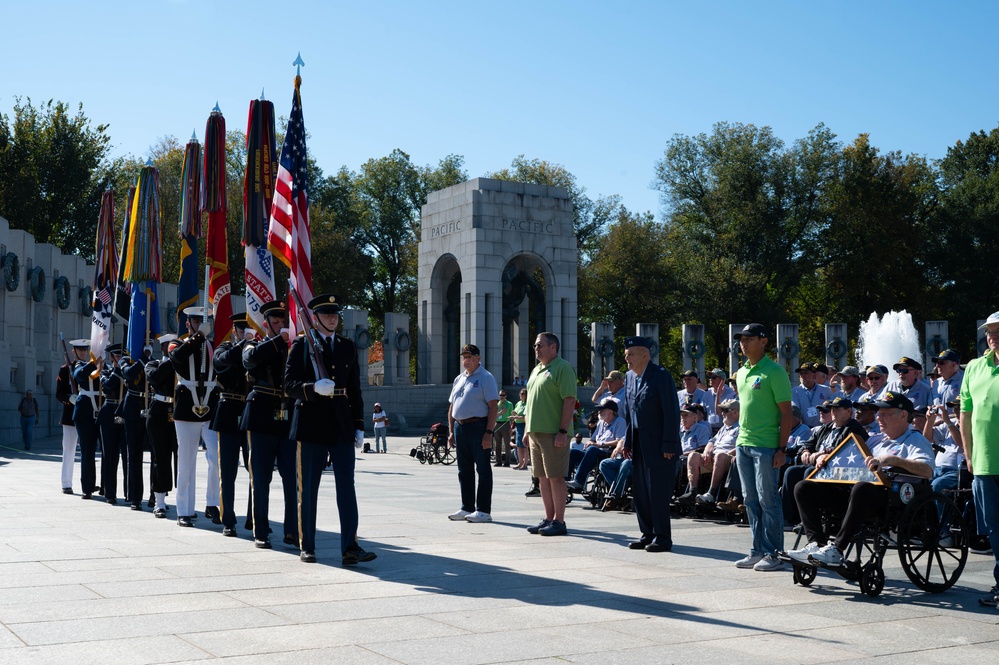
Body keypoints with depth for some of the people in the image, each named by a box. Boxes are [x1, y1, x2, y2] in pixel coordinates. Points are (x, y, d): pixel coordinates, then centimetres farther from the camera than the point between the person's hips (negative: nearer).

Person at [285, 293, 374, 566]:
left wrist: (359, 426, 8)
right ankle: (307, 547, 14)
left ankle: (350, 548, -7)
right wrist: (313, 388, -26)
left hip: (341, 426, 3)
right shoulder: (301, 345, 1)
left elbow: (354, 388, 14)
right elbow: (289, 384, -6)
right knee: (308, 489, 5)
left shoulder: (348, 346, 14)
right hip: (311, 424, -3)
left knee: (346, 487, -4)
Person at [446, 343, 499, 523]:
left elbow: (493, 406, -12)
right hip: (460, 427, 8)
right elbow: (452, 407, 21)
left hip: (478, 427, -8)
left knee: (482, 469, -4)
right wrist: (451, 431, 13)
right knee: (464, 470, 11)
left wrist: (489, 432, -19)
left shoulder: (485, 378, -5)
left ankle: (483, 510, -1)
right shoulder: (459, 379, 18)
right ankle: (466, 508, 19)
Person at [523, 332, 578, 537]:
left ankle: (559, 521, -1)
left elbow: (570, 401, -16)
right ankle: (548, 518, 17)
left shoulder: (563, 368, -9)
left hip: (553, 434, -9)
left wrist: (563, 431, -21)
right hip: (535, 432, 9)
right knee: (542, 477, 11)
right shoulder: (536, 370, 19)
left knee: (555, 476, -5)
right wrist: (527, 430, 18)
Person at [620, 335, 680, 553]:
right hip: (639, 444, 8)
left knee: (658, 492, -4)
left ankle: (662, 538, 5)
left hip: (659, 445, -8)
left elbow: (672, 412, -15)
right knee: (640, 492, 10)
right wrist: (628, 441, 11)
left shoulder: (661, 375, -13)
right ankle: (647, 534, 20)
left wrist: (668, 445, -17)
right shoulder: (630, 377, 11)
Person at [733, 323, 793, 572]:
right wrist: (739, 443, 18)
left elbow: (786, 412, -11)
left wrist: (782, 448, -16)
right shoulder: (741, 373, 14)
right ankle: (759, 551, 18)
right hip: (743, 444, 8)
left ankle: (774, 554, 3)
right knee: (751, 500, 11)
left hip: (766, 446, -8)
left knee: (768, 500, -4)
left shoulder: (774, 372, -9)